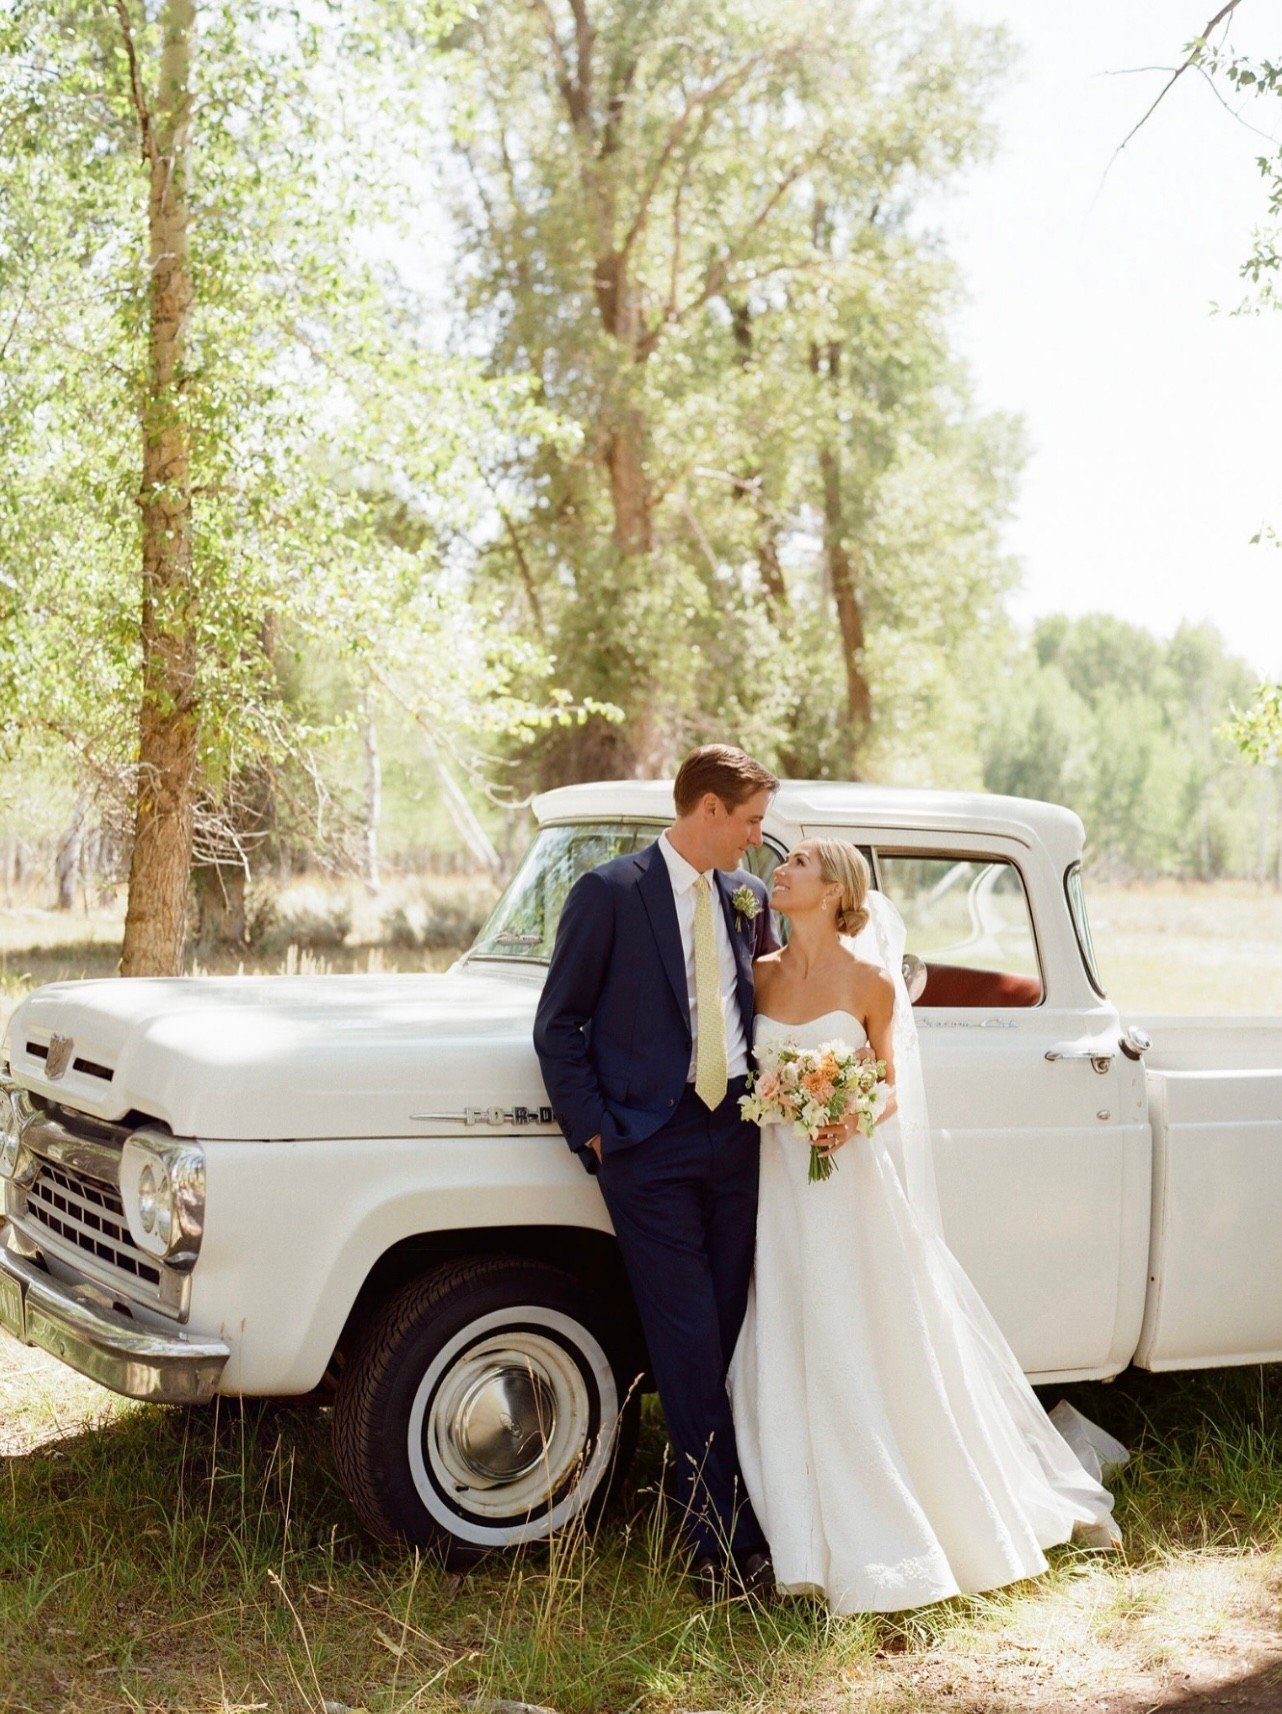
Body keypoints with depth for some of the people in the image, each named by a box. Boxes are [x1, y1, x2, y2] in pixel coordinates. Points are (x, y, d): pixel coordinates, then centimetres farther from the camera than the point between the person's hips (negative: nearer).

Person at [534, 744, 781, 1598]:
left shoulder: (749, 896, 11)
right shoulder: (608, 894, -5)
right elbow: (558, 1024, -2)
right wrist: (594, 1132, -7)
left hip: (736, 1136, 5)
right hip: (648, 1143, -5)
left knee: (729, 1338, 7)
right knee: (688, 1346, -5)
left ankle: (725, 1531, 17)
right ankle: (726, 1538, 1)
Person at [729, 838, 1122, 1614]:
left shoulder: (870, 980, -5)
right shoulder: (762, 973, 6)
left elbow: (888, 1089, 3)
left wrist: (855, 1122, -16)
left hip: (852, 1180, -3)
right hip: (780, 1180, 4)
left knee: (883, 1349, 4)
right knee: (794, 1359, 2)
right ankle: (835, 1537, 11)